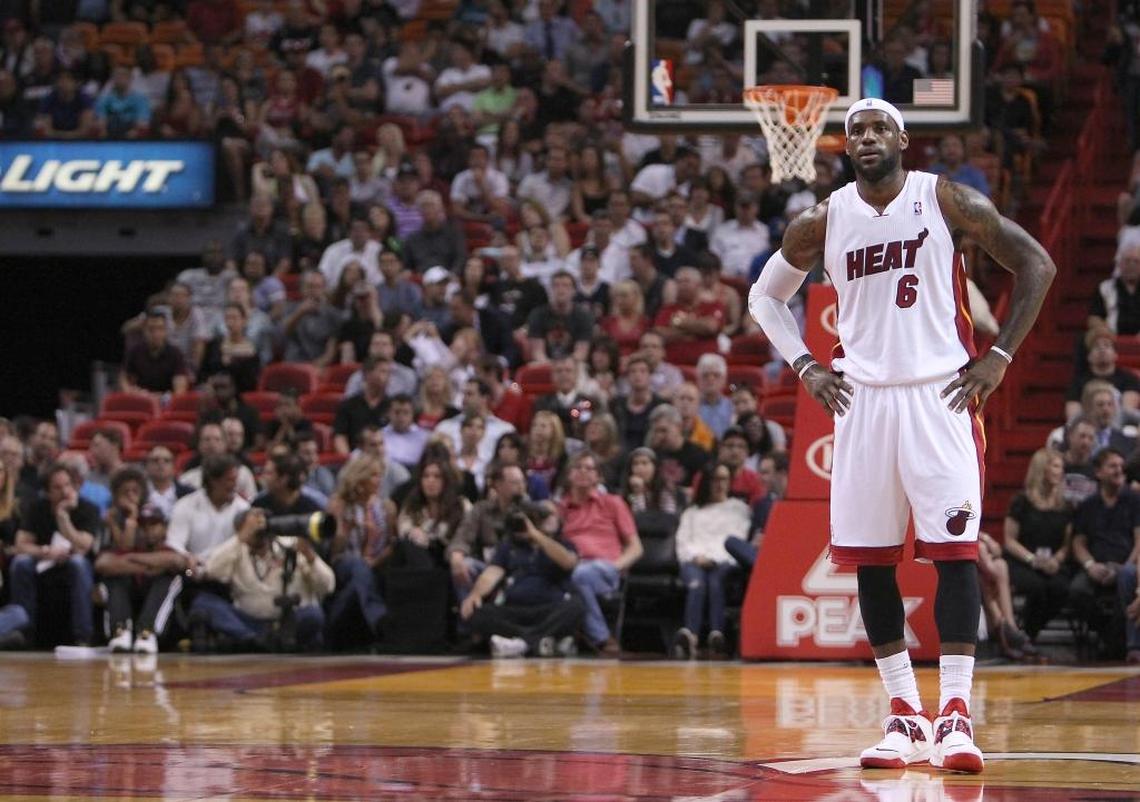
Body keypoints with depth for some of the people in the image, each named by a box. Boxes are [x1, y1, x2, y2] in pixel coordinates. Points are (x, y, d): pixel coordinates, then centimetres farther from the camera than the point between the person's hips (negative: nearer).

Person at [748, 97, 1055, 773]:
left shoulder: (947, 201, -4)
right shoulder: (822, 223, 5)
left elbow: (1037, 265, -1)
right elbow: (766, 294, 19)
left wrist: (1000, 357, -6)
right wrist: (805, 367, 6)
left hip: (940, 393, -3)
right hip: (862, 399, 3)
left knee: (954, 548, -10)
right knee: (871, 558, 2)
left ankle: (955, 715, -10)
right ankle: (905, 715, 10)